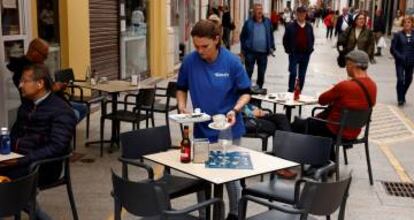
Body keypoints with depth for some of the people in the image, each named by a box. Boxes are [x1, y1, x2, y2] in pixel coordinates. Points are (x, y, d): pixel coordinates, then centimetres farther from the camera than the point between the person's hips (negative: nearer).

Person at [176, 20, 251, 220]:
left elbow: (245, 93, -7)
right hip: (202, 130, 2)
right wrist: (182, 106, -12)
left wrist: (235, 110, -24)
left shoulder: (232, 61, -14)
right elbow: (181, 89, 6)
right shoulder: (190, 61, -9)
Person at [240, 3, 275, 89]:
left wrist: (272, 47, 5)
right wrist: (243, 49, -3)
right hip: (250, 52, -2)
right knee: (248, 72, 2)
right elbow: (243, 36, 1)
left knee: (261, 73, 11)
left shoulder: (268, 22, 5)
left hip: (263, 52, 3)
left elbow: (271, 35, 12)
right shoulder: (248, 22, -3)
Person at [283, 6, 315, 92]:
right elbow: (285, 39, 3)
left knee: (302, 75, 9)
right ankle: (290, 91, 2)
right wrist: (288, 50, -1)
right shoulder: (291, 26, -3)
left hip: (306, 54, 3)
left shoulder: (309, 27, 6)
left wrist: (310, 49, 8)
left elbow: (312, 39, 17)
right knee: (293, 73, -9)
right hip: (294, 54, -3)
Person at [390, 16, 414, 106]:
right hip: (400, 62, -3)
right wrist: (399, 57, -15)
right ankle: (400, 99, 5)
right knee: (400, 79, -10)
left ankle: (402, 96, 34)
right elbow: (393, 48, -5)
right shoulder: (398, 35, -3)